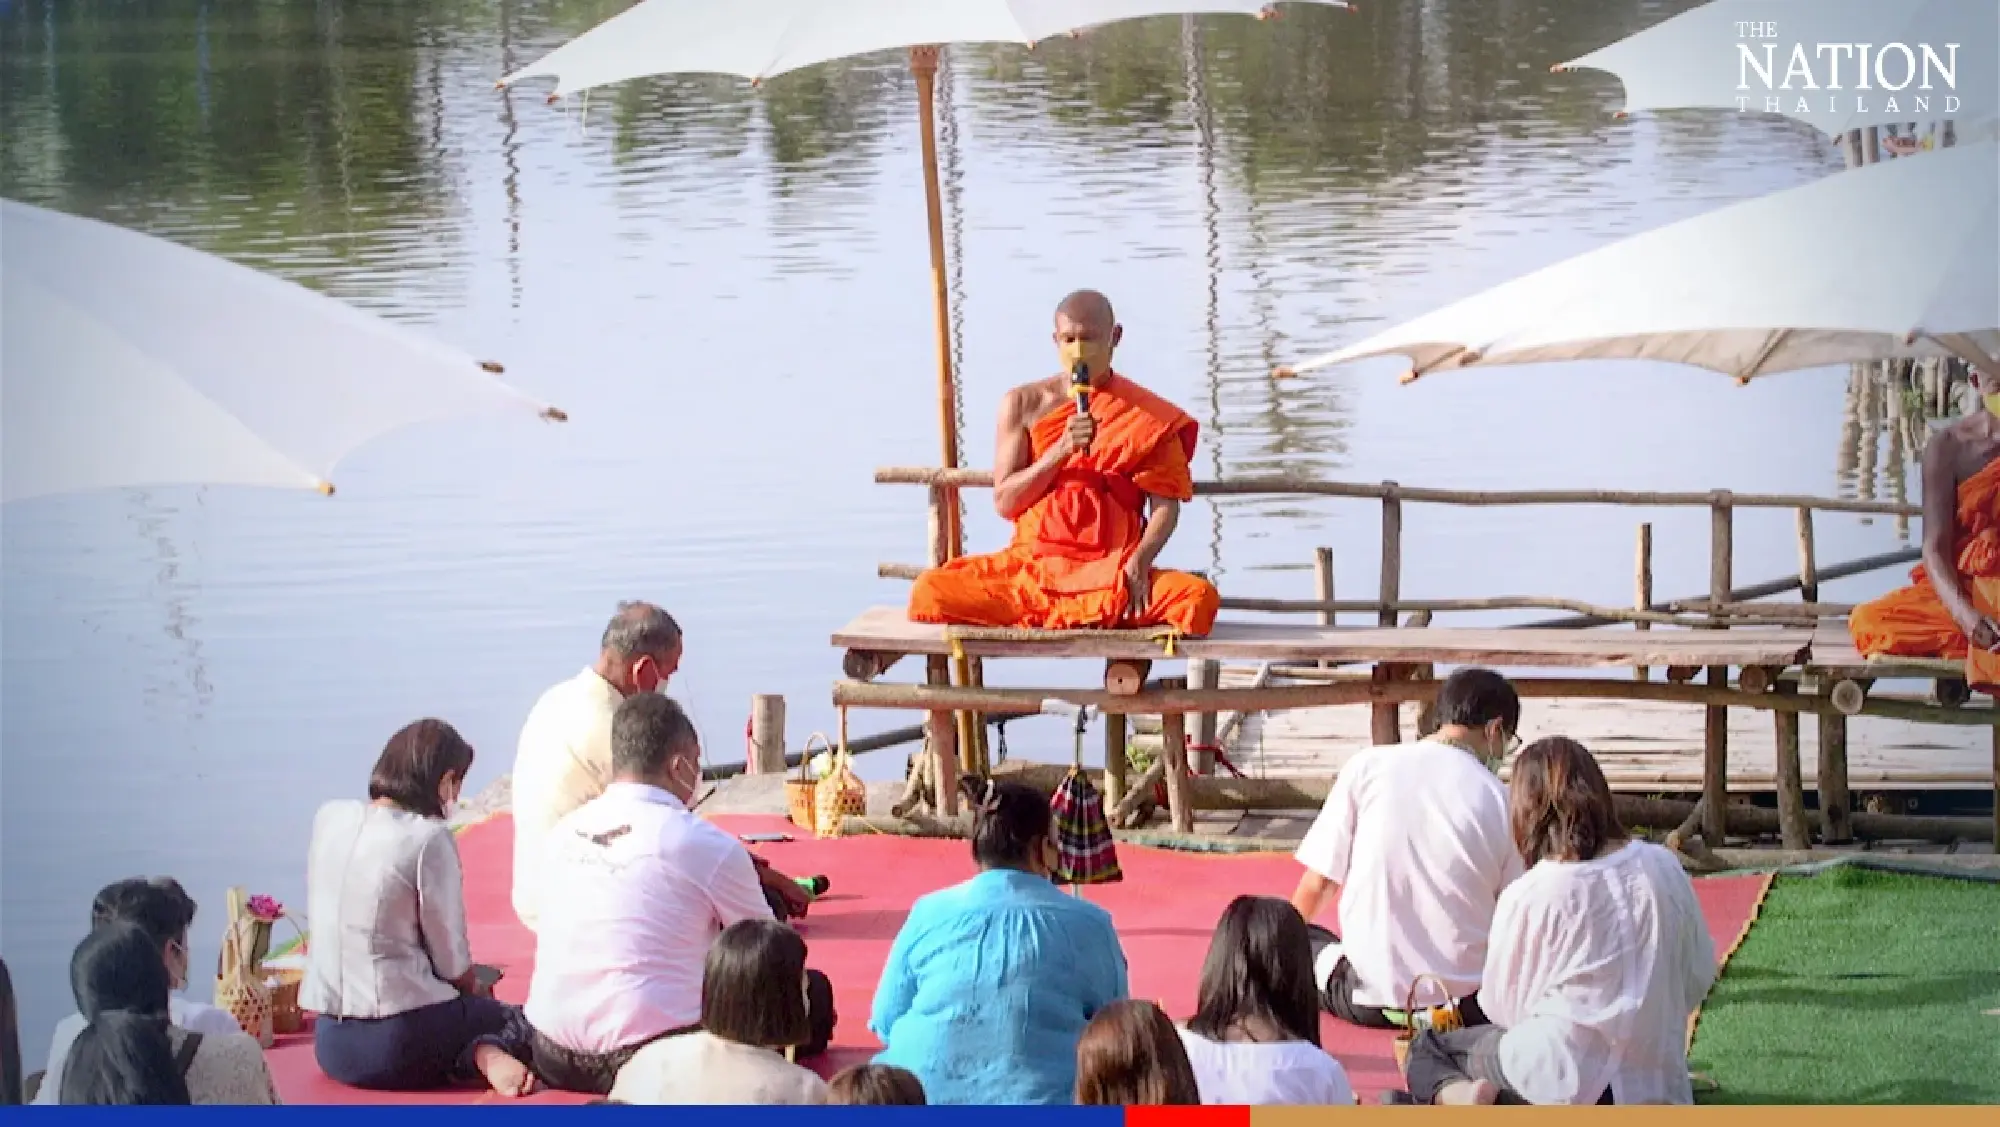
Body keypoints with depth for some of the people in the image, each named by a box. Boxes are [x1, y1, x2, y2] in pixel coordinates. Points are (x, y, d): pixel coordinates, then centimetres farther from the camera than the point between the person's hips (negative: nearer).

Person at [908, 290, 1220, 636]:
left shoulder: (1147, 417, 5)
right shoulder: (1024, 404, 7)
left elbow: (1166, 504, 0)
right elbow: (1004, 501, 3)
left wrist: (1139, 562, -19)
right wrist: (1060, 451, -12)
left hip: (1111, 571, -2)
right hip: (1031, 568, 2)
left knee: (1199, 598, -33)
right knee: (930, 592, -26)